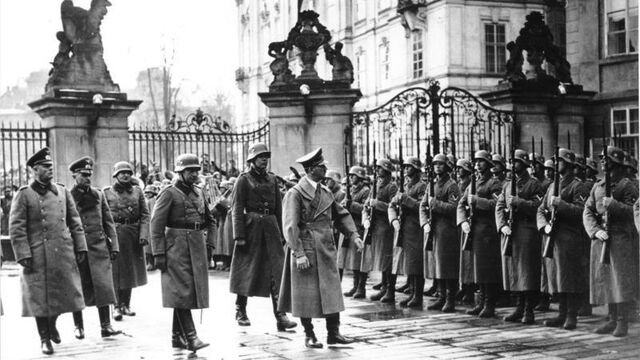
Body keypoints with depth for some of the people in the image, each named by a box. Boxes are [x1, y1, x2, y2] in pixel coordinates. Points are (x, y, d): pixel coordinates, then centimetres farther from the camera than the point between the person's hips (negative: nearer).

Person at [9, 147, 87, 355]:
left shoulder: (63, 192, 10)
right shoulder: (24, 195, -4)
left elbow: (75, 223, 13)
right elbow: (16, 229, -7)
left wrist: (80, 248, 8)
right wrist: (23, 255, -13)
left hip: (64, 255, 4)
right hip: (38, 257, -4)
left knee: (63, 294, 10)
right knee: (40, 298, 4)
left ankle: (52, 323, 37)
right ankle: (44, 338, 20)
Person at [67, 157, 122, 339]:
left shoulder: (98, 194, 9)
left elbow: (108, 222, 11)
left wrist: (114, 245, 6)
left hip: (99, 247, 2)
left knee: (103, 285, -4)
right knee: (77, 289, 5)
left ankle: (105, 325, 0)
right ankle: (78, 326, 18)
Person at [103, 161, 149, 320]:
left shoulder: (137, 191, 7)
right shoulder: (107, 192, 0)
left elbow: (145, 214, 4)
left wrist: (143, 234, -7)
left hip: (133, 235, 3)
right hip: (115, 234, -3)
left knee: (130, 270, 10)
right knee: (115, 270, -3)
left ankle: (126, 304, 22)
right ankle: (117, 306, 3)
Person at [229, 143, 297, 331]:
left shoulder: (272, 179, 13)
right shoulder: (244, 179, -2)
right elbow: (237, 209, -7)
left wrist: (280, 232, 12)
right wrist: (239, 235, -14)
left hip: (271, 226, 4)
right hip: (251, 226, -4)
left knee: (277, 269, -6)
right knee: (246, 269, 5)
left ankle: (280, 315, -8)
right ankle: (240, 311, 21)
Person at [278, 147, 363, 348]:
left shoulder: (326, 193, 12)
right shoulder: (295, 194, -9)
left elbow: (341, 215, 18)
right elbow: (290, 226, -14)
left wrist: (354, 235, 3)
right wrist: (299, 253, -19)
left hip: (327, 251, 6)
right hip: (306, 250, -6)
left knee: (332, 292, 4)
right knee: (306, 294, 2)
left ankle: (333, 333, 11)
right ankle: (309, 335, 13)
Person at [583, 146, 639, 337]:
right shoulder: (597, 187, 14)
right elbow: (587, 212, 6)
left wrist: (612, 204, -22)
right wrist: (596, 231, -10)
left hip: (621, 238, -5)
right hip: (600, 240, 6)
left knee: (621, 281, -5)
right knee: (605, 280, 8)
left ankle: (623, 322, 1)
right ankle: (612, 320, 17)